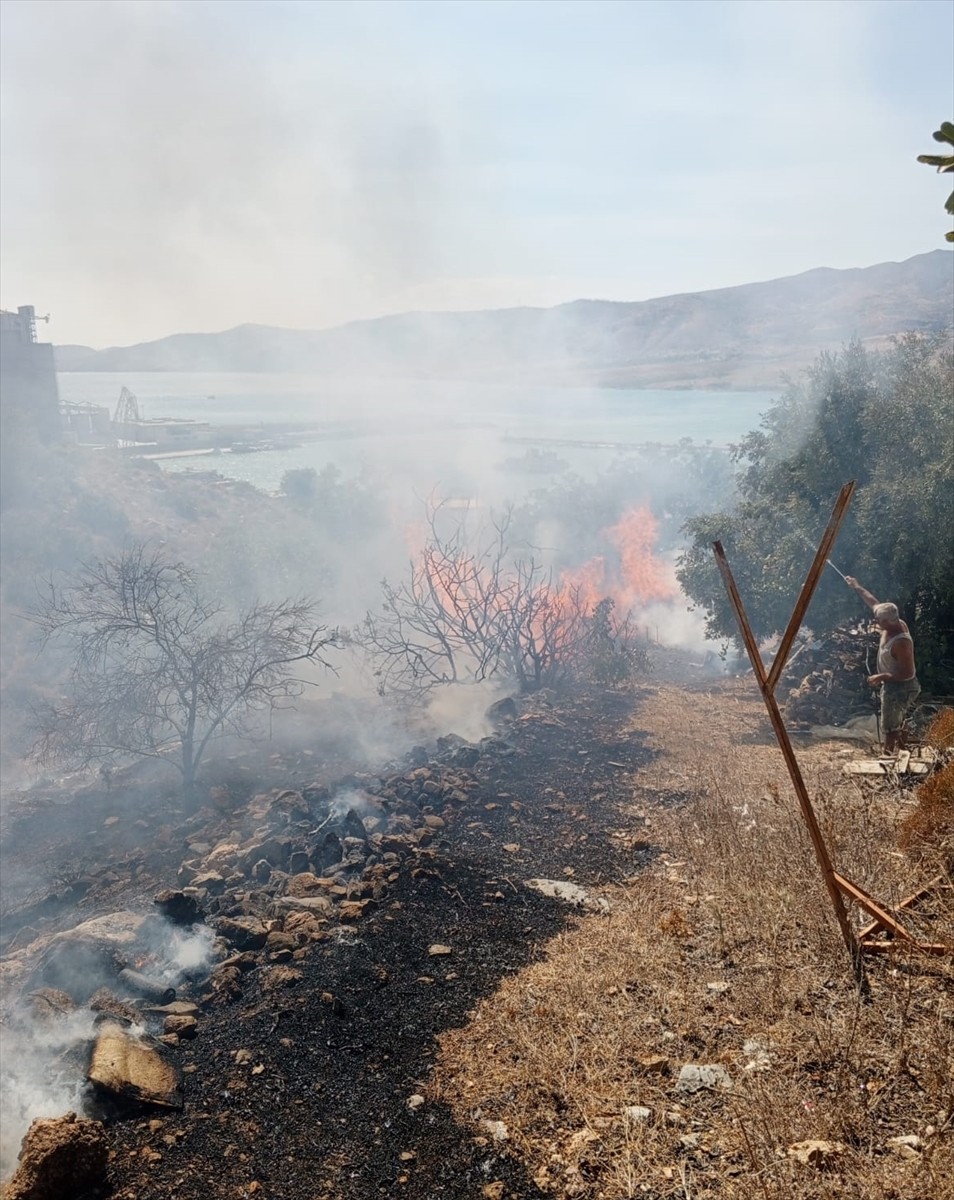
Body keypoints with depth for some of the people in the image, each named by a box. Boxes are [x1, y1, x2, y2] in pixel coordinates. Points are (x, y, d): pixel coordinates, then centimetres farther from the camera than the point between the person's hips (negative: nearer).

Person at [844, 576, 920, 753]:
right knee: (897, 724, 23)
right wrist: (857, 587, 15)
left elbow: (908, 673, -30)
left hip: (900, 689, -10)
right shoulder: (893, 624, -7)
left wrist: (881, 677, -25)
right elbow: (875, 603, 9)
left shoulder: (901, 642, -33)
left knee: (889, 728, 0)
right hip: (893, 686, 10)